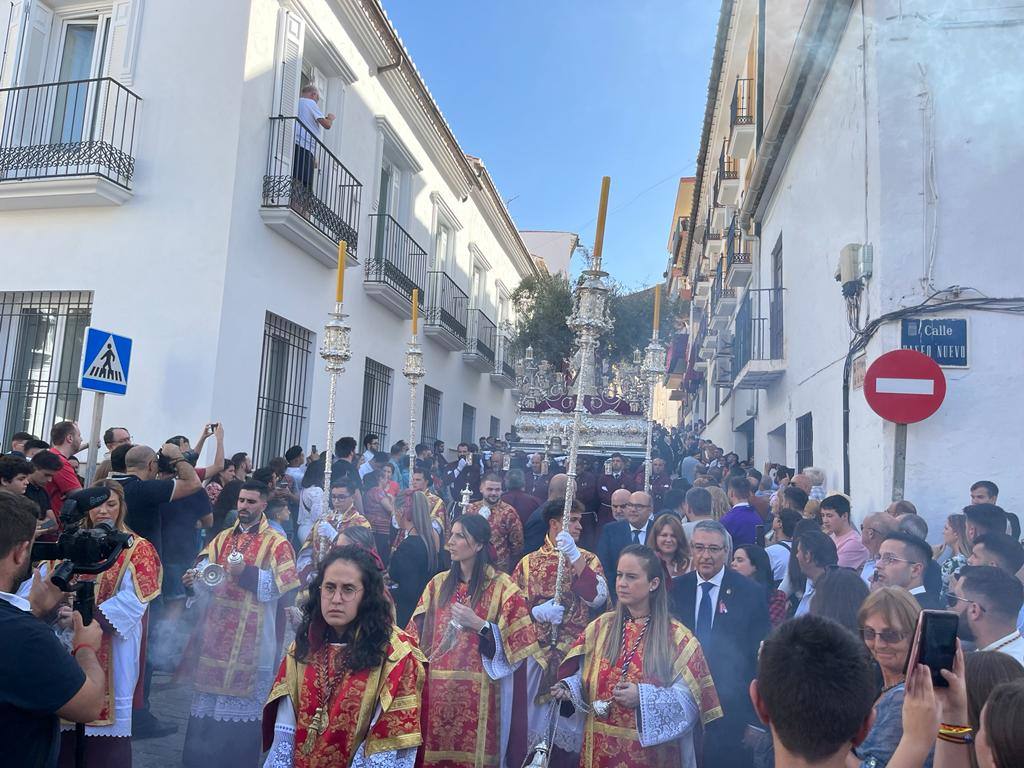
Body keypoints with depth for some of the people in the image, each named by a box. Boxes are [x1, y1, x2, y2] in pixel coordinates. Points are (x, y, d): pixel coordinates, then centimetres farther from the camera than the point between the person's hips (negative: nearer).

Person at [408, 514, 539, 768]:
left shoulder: (501, 586, -7)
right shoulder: (439, 583, 7)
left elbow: (518, 640, -10)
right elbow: (419, 633, 14)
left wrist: (479, 624, -17)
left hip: (478, 690, -4)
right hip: (438, 688, 4)